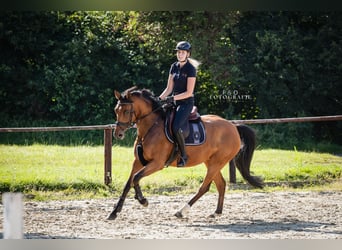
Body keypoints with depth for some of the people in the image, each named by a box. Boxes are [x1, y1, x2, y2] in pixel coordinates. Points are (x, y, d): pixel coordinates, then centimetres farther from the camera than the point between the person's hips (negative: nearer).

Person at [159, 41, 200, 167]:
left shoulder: (191, 69, -11)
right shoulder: (174, 67, 10)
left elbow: (189, 92, -14)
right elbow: (169, 88, 12)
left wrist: (173, 98, -21)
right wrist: (159, 99, -3)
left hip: (186, 103, -8)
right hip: (174, 103, 8)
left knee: (176, 127, -28)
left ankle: (184, 155, -14)